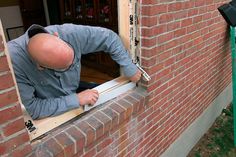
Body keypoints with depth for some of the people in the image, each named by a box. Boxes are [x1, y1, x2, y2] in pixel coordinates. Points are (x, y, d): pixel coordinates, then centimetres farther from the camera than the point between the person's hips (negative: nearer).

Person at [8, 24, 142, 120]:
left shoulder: (69, 33, -30)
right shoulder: (12, 59, -36)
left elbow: (109, 38, -16)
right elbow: (30, 108, -31)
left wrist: (130, 69, -15)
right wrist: (76, 99, -32)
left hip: (75, 91, 4)